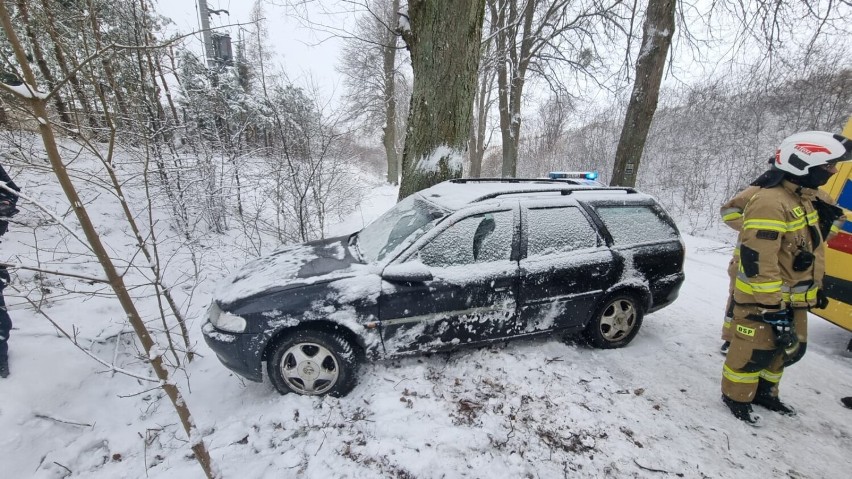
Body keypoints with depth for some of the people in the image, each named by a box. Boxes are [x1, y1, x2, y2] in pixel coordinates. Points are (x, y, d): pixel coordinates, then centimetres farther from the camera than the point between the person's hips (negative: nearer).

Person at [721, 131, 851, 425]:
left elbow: (808, 249, 21)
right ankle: (736, 397, 21)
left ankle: (764, 392, 39)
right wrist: (773, 309, -25)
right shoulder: (770, 202, -24)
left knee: (789, 349, 21)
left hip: (793, 299, 10)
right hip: (762, 300, -10)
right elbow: (758, 263, -28)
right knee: (755, 351, 2)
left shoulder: (803, 198, 10)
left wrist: (813, 291, 23)